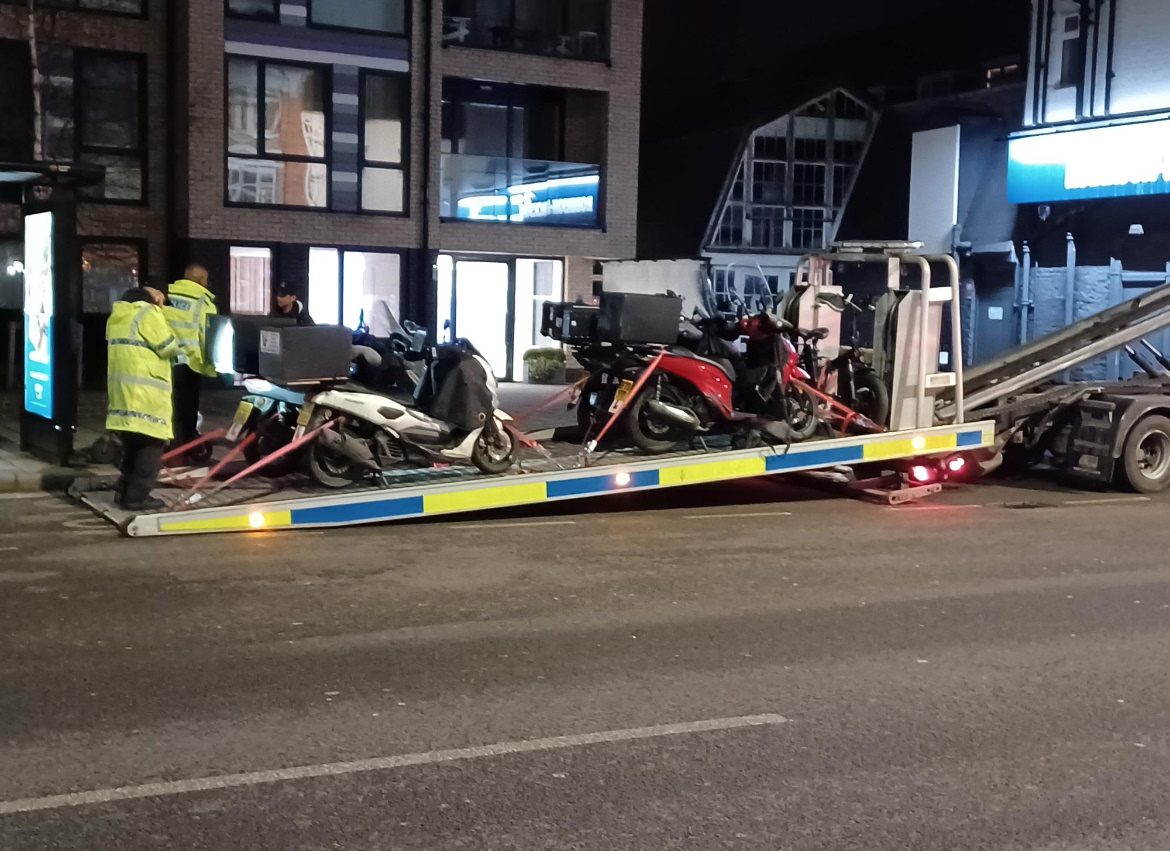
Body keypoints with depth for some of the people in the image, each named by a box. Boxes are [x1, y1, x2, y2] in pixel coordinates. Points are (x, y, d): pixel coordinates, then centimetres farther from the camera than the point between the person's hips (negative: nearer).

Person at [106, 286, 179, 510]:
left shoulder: (117, 316, 17)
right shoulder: (148, 313, -10)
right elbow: (169, 347, -10)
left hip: (122, 390, 9)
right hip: (145, 391, -9)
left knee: (133, 443, 19)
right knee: (151, 444, -3)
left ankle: (124, 491, 19)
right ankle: (137, 496, -5)